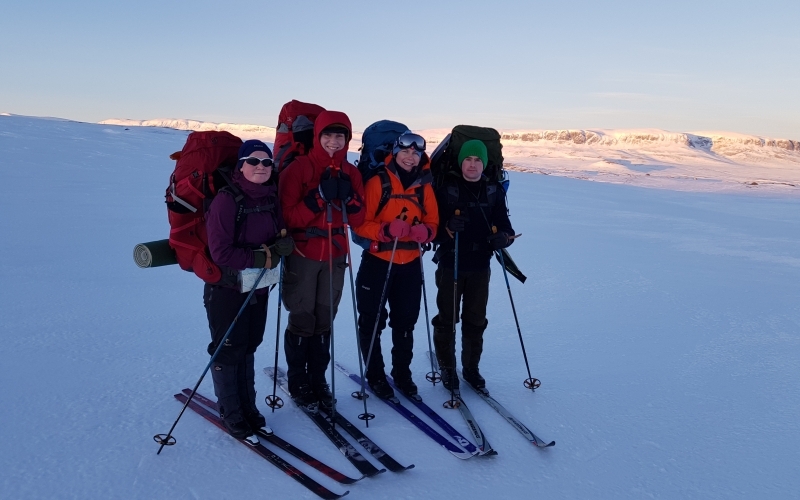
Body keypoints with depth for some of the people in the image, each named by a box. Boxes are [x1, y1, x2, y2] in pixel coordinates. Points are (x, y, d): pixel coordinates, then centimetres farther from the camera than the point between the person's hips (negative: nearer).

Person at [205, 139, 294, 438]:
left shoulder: (271, 198, 2)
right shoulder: (226, 200, -18)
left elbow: (283, 234, 9)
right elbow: (221, 252, -21)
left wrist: (284, 244, -14)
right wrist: (261, 258, -20)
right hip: (227, 289, -6)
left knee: (249, 347, 16)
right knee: (229, 350, 6)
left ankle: (247, 406, 31)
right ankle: (230, 412, 23)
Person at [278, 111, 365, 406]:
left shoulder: (351, 173, 6)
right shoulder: (298, 169, -7)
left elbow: (358, 220, 3)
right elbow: (288, 217, -13)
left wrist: (348, 198, -15)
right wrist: (320, 196, -23)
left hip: (335, 256, 4)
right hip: (302, 256, -4)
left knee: (325, 320, 9)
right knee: (302, 320, 3)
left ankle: (318, 379, 23)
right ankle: (297, 382, 19)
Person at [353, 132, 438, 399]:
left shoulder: (425, 187, 5)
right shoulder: (377, 183, -7)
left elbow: (432, 223, 7)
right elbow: (360, 223, -9)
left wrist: (424, 231, -15)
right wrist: (385, 230, -26)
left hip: (410, 264, 4)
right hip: (377, 261, -3)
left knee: (405, 322, 13)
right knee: (372, 321, 5)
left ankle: (402, 373, 30)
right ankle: (375, 375, 23)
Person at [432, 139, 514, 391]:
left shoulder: (494, 191, 4)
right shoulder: (446, 188, -6)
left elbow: (504, 225, 5)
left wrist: (504, 237, -17)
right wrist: (446, 227, -26)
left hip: (480, 266, 3)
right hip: (450, 264, -3)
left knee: (476, 320, 13)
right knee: (446, 319, 6)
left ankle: (471, 367, 29)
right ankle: (447, 368, 23)